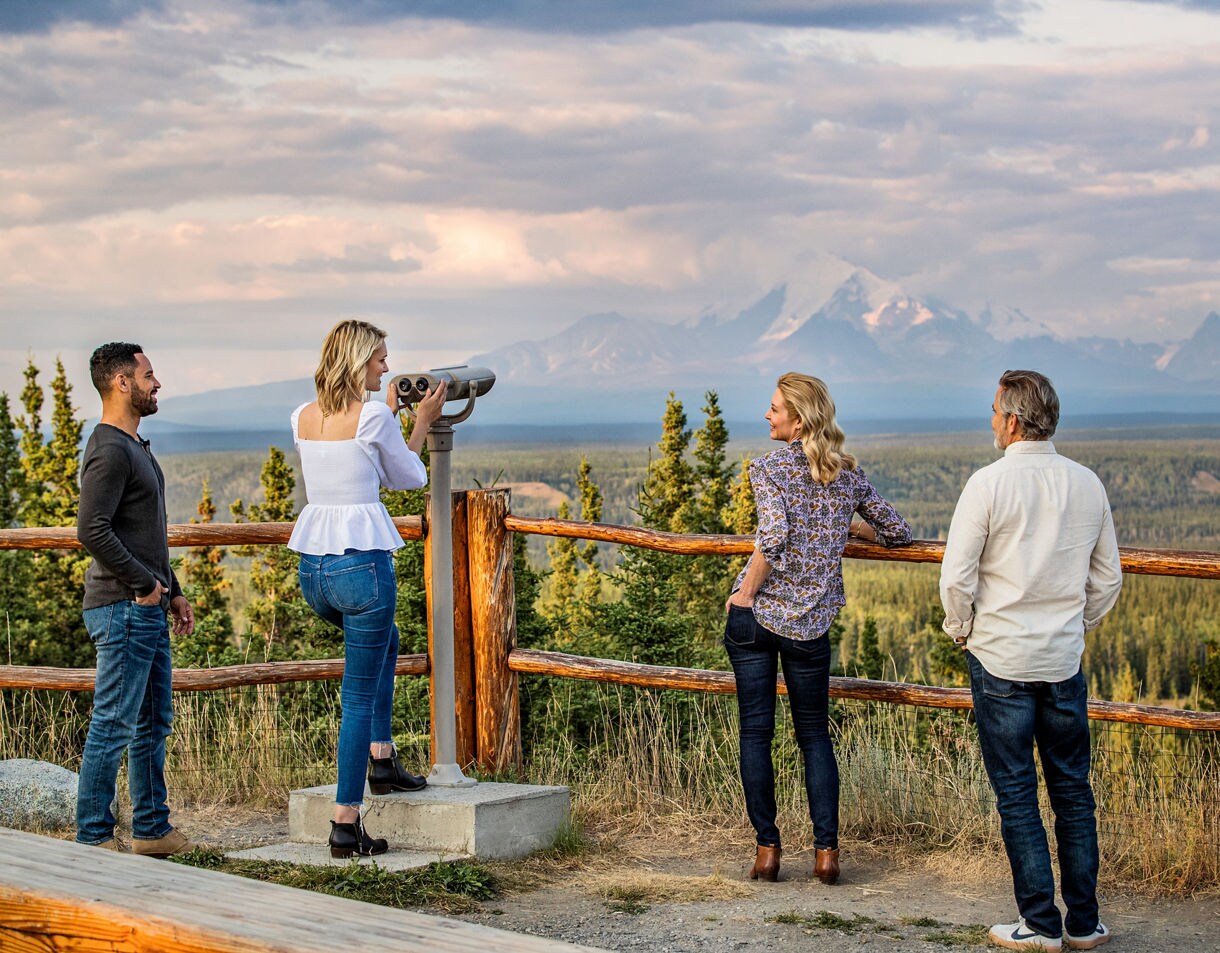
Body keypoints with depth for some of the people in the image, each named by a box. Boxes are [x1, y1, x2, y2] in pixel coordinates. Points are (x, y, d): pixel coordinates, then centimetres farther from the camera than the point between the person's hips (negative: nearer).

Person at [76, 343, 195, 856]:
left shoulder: (136, 447, 18)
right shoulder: (110, 451, -15)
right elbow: (92, 531, -25)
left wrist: (172, 591, 20)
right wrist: (144, 583, -17)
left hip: (148, 607, 10)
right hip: (123, 607, -10)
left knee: (154, 721, 14)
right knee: (114, 725, -6)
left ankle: (152, 829, 22)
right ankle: (94, 839, 0)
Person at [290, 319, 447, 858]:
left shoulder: (303, 418, 9)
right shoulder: (372, 417, -10)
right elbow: (409, 479, 5)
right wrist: (422, 423, 17)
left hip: (312, 569, 7)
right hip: (361, 564, -7)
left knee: (384, 641, 34)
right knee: (359, 697, 1)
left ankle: (381, 758, 34)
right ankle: (346, 825, 0)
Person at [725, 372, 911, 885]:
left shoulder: (769, 467, -7)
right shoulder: (848, 473, 6)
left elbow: (774, 536, -22)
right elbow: (897, 532, 14)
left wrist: (745, 593, -12)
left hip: (755, 615, -3)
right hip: (810, 624, 3)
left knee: (755, 731, 6)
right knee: (815, 733, 13)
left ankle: (767, 847, 6)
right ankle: (826, 849, 4)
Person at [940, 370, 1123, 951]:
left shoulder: (990, 483, -12)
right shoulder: (1087, 485, 3)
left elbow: (957, 577, -12)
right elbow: (1108, 580, 10)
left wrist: (962, 630, 5)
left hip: (1000, 658, -4)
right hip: (1065, 660, 4)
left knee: (1016, 792, 3)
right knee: (1072, 789, 12)